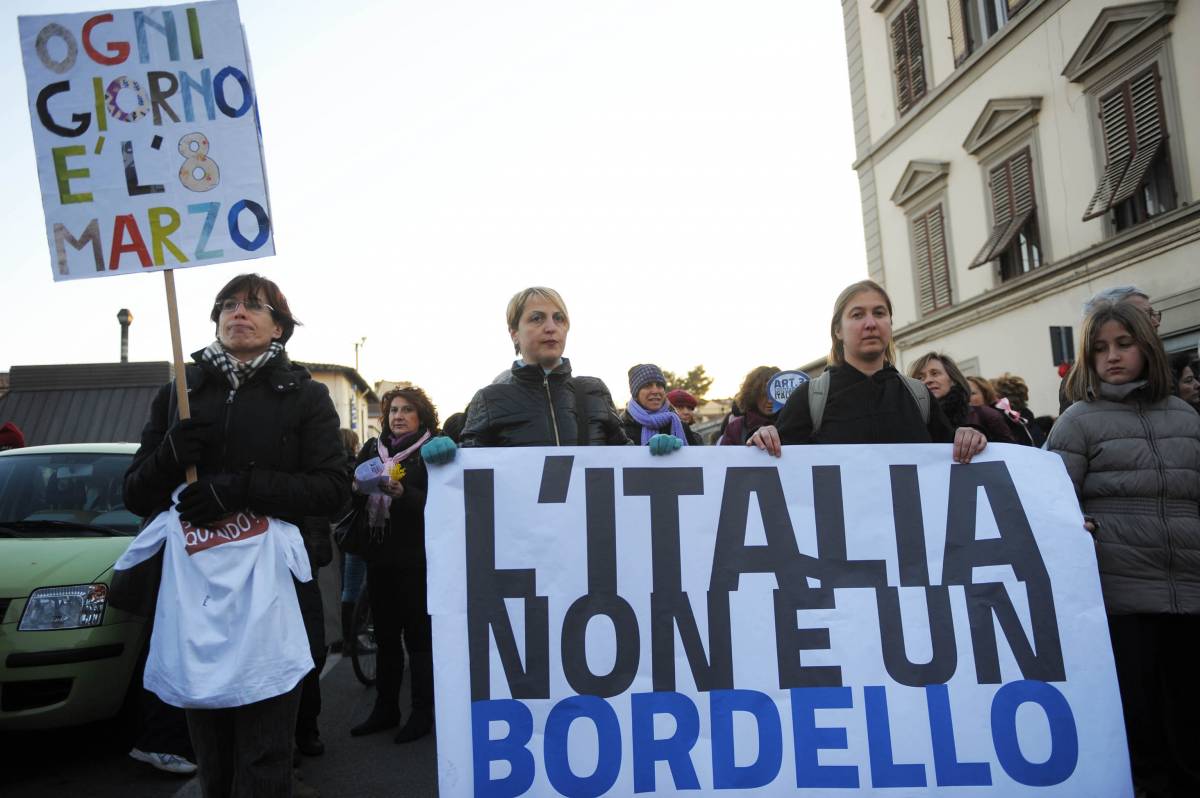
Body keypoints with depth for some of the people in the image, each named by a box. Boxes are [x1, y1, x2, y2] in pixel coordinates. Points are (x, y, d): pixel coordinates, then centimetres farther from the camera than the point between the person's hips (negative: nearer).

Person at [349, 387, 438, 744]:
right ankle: (385, 708, 24)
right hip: (379, 554, 5)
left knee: (418, 634, 1)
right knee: (385, 635, 12)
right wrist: (358, 488, -13)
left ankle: (422, 712, 12)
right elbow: (353, 499, 9)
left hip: (415, 557, -5)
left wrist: (401, 492, -27)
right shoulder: (372, 448, 12)